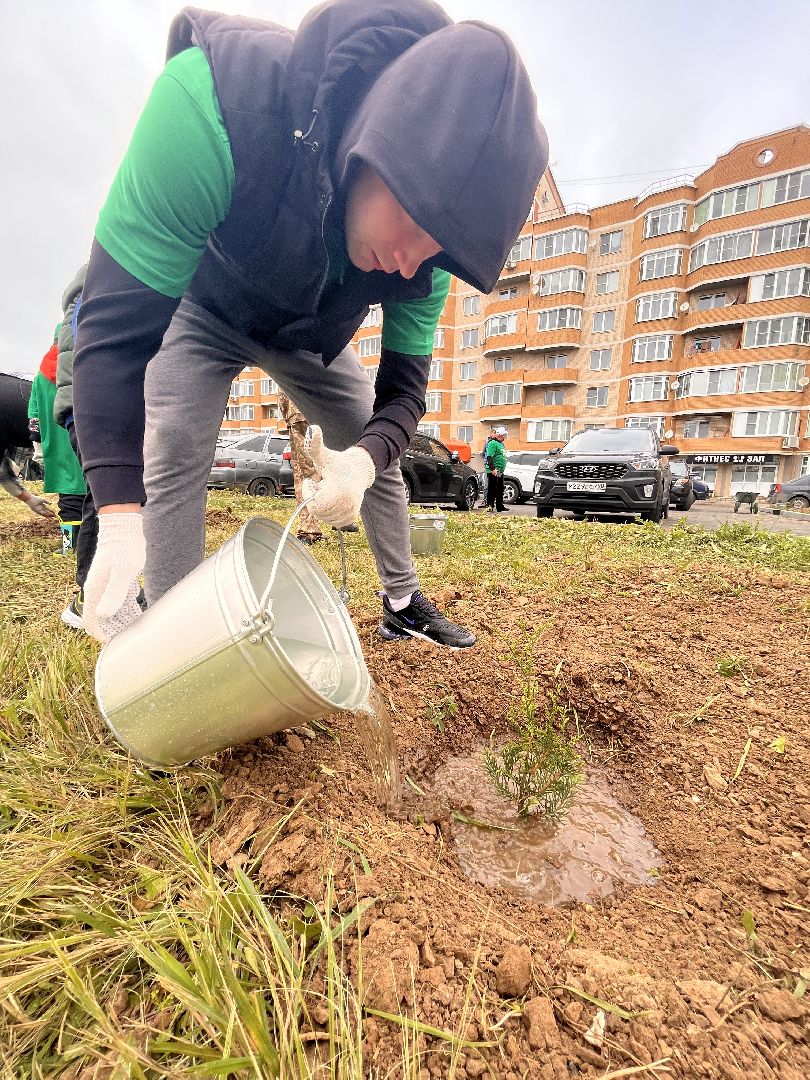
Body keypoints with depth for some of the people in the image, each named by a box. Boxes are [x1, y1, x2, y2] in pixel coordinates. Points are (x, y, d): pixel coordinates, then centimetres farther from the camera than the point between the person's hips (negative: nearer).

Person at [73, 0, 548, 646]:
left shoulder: (427, 245, -27)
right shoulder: (217, 94, -40)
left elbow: (404, 386, -20)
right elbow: (118, 320, -37)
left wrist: (364, 460, -43)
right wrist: (119, 514, -43)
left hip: (312, 335, 3)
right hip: (205, 309, -2)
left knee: (382, 458, 0)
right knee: (175, 452, -24)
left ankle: (405, 606, 20)